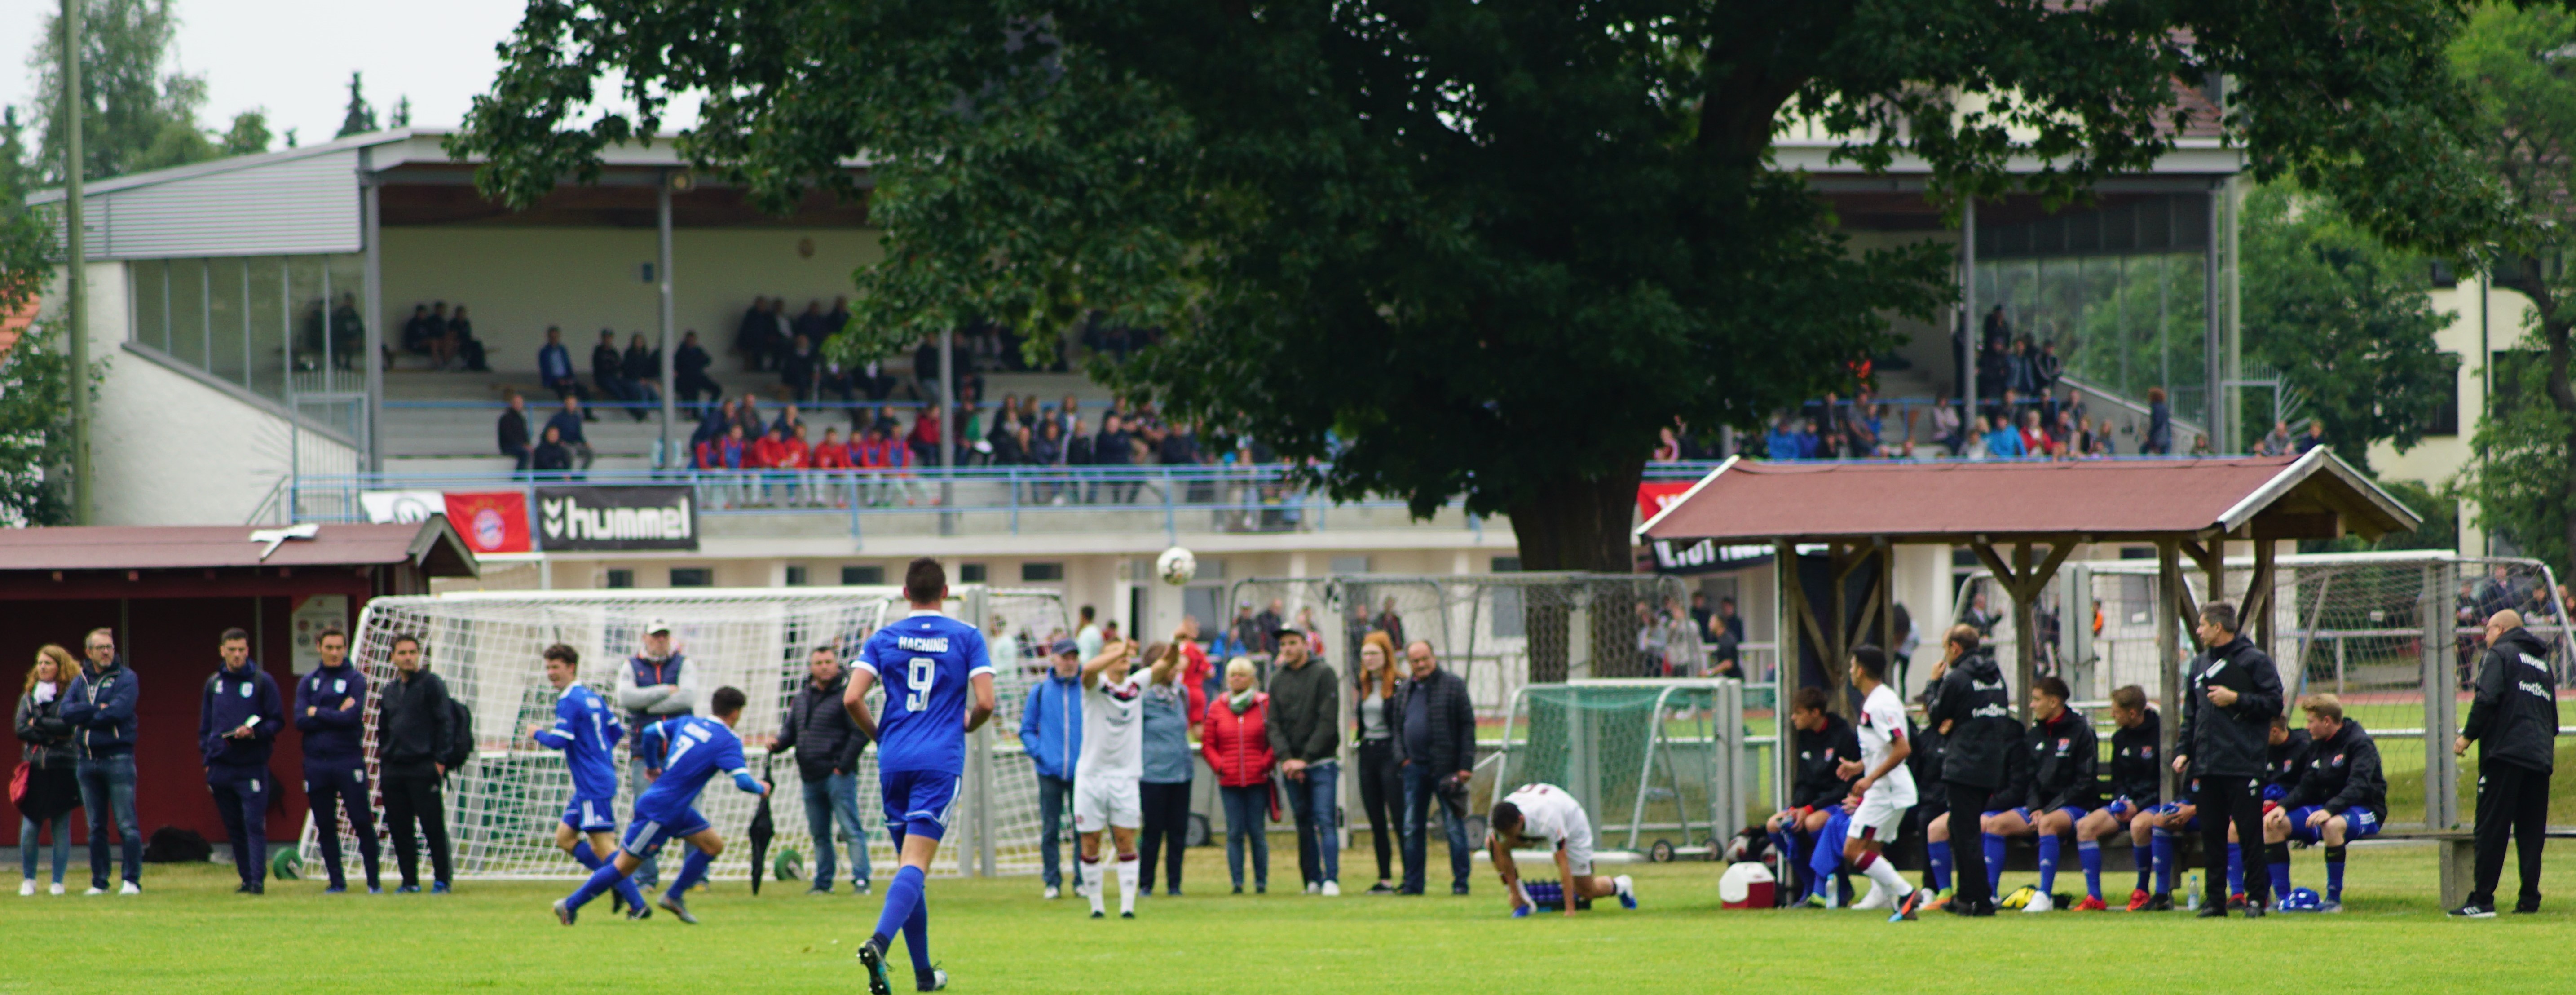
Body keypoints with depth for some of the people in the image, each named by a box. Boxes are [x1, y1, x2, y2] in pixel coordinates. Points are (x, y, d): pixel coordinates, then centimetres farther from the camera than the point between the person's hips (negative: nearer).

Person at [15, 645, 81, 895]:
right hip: (35, 769, 3)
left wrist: (38, 723, -6)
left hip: (62, 769, -3)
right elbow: (21, 729, 2)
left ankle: (58, 882, 7)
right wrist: (51, 735, -8)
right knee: (29, 828, -4)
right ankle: (28, 880, 8)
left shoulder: (70, 694, 1)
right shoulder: (29, 695, 13)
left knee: (61, 828, 1)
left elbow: (67, 725, -13)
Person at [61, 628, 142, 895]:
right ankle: (99, 882, 12)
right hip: (88, 760, 5)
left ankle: (132, 881, -6)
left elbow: (118, 712, -15)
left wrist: (84, 717, -5)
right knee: (95, 827, 8)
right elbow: (66, 711, -1)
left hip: (118, 759, -5)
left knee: (127, 825, -7)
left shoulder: (126, 678, 0)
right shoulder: (80, 681, 14)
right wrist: (98, 709, -11)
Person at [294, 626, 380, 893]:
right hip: (316, 763, 4)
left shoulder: (355, 679, 2)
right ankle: (337, 880, 13)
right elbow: (300, 721, -1)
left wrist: (317, 713, -3)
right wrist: (335, 715, -8)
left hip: (348, 760, -4)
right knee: (325, 827, 6)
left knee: (362, 822, -7)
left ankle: (374, 880, -2)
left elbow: (352, 718, -12)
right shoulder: (308, 682, 11)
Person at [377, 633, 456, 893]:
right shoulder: (390, 691, 17)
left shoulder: (431, 684, -1)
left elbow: (445, 722, -6)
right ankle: (410, 880, 11)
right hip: (394, 769, 6)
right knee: (400, 830, 5)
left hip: (423, 767, -6)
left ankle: (441, 880, -1)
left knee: (433, 827, -6)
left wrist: (440, 760, -12)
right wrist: (383, 764, 14)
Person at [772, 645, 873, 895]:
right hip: (811, 778, 7)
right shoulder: (802, 698, 16)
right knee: (819, 834, 12)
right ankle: (823, 881, 19)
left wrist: (843, 766, -13)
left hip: (838, 774, -7)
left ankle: (861, 880, -10)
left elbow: (861, 733, -9)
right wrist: (778, 744, -3)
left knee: (850, 828, -9)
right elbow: (791, 730, 20)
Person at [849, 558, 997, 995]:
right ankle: (879, 941, -36)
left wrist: (877, 735, 14)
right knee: (916, 864, -11)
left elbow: (852, 699, -3)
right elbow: (986, 702, -6)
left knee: (910, 863, 14)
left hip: (894, 761, 3)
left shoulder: (884, 639, 6)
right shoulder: (966, 638, 2)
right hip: (941, 761, -3)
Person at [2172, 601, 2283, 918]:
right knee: (2211, 834, 5)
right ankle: (2215, 899, 10)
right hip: (2206, 766, 6)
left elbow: (2274, 703, -6)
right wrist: (2184, 750, 11)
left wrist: (2236, 699, -12)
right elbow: (2190, 713, 21)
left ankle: (2256, 897, 1)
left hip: (2244, 764, -6)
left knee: (2250, 832, -4)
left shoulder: (2255, 661, -2)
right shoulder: (2200, 664, 18)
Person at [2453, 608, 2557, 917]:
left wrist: (2468, 735, -6)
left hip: (2505, 752, -7)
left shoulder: (2499, 654, 1)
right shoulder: (2542, 661, 23)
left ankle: (2482, 900, -10)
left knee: (2491, 828, -6)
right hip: (2540, 757, 7)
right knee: (2532, 830, 8)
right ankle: (2530, 899, 2)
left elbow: (2487, 699, -13)